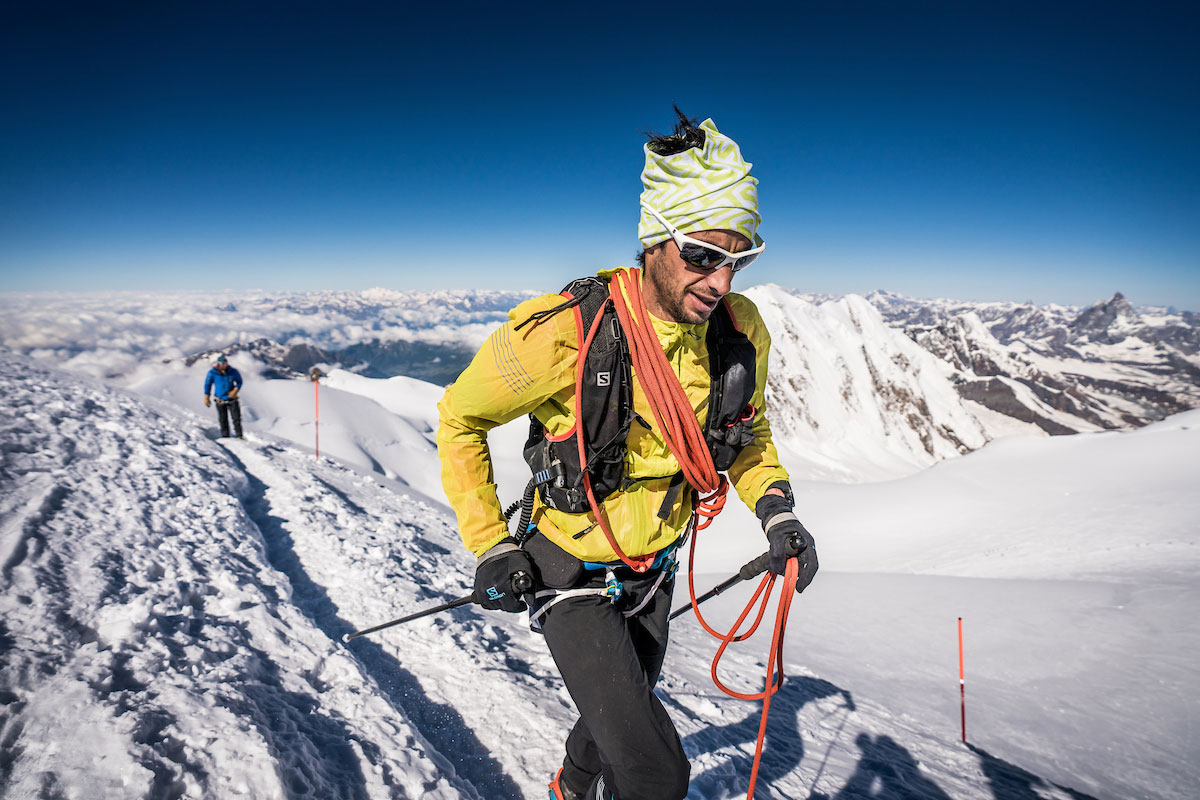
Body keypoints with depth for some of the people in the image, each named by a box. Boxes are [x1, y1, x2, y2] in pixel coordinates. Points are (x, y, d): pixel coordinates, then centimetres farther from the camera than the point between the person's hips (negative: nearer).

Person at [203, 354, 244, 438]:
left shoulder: (233, 371, -6)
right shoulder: (212, 372, -8)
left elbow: (239, 382, 6)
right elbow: (207, 384, 4)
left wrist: (235, 391, -11)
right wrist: (206, 398, 3)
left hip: (232, 399, 0)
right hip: (220, 400, 0)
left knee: (237, 418, -5)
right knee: (223, 420, 3)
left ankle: (239, 436, 0)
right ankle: (225, 437, 12)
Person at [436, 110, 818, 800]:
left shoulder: (741, 333, -14)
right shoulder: (564, 331, -30)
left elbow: (747, 431, 7)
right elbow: (460, 416, -14)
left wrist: (776, 507, -11)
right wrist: (489, 545, -15)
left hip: (654, 569, 6)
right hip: (570, 571, -5)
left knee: (625, 710, 29)